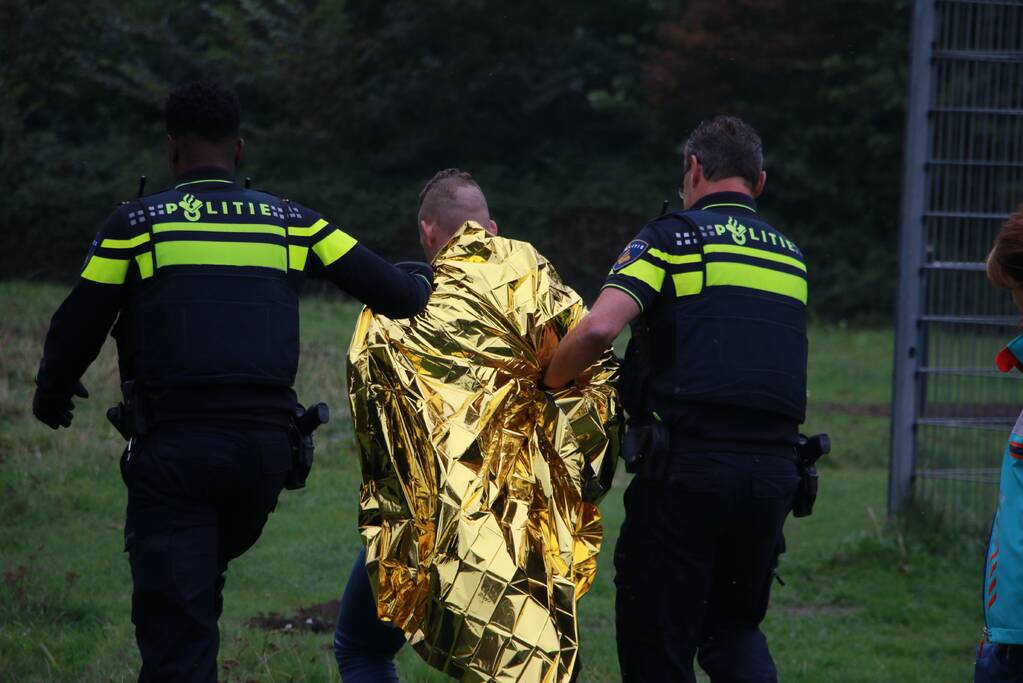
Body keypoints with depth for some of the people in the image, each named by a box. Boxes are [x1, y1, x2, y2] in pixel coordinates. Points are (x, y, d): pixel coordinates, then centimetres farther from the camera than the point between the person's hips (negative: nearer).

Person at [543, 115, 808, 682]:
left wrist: (551, 381, 3)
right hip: (774, 470, 5)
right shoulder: (791, 256, 17)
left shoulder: (671, 237, -1)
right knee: (733, 627, 23)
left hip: (687, 467, -5)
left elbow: (598, 329, -15)